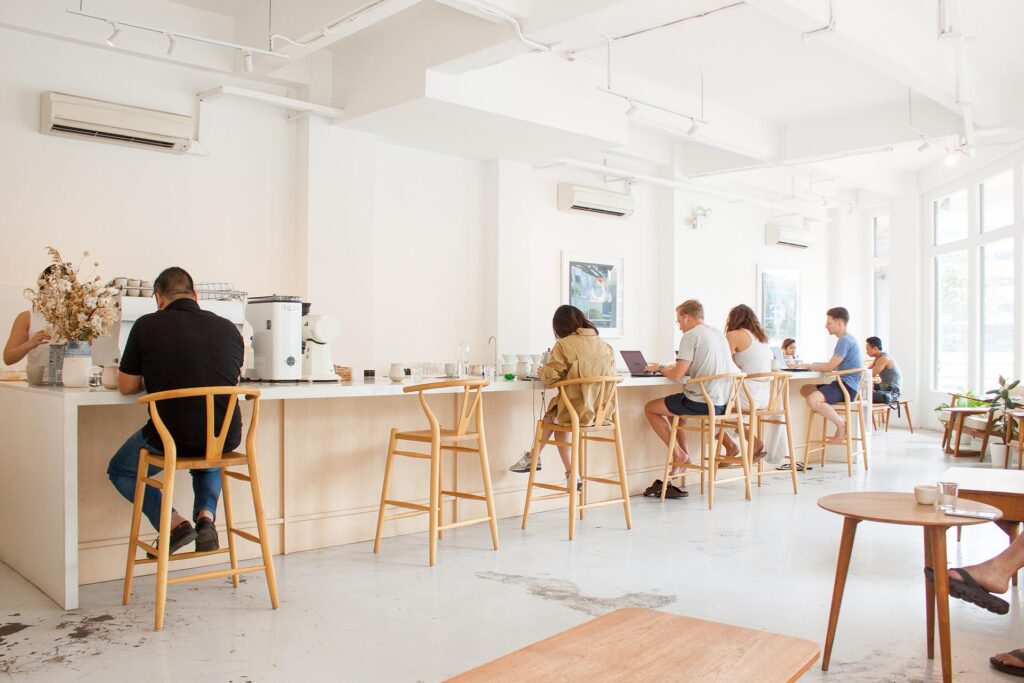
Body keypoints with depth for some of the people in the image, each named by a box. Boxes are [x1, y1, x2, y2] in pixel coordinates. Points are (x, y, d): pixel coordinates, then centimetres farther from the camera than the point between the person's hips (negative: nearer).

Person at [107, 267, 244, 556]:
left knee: (120, 470, 28)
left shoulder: (147, 326, -4)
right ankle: (206, 515, 13)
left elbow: (126, 387, 6)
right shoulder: (228, 328, 5)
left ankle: (174, 523, 8)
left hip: (171, 437, -3)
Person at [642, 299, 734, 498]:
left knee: (650, 409, 8)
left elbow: (677, 376, -17)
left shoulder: (691, 336, -11)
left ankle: (679, 453, 10)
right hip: (723, 403, 9)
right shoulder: (718, 334, 15)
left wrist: (660, 368, 3)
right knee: (673, 411, 31)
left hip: (703, 403, -9)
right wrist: (673, 368, 21)